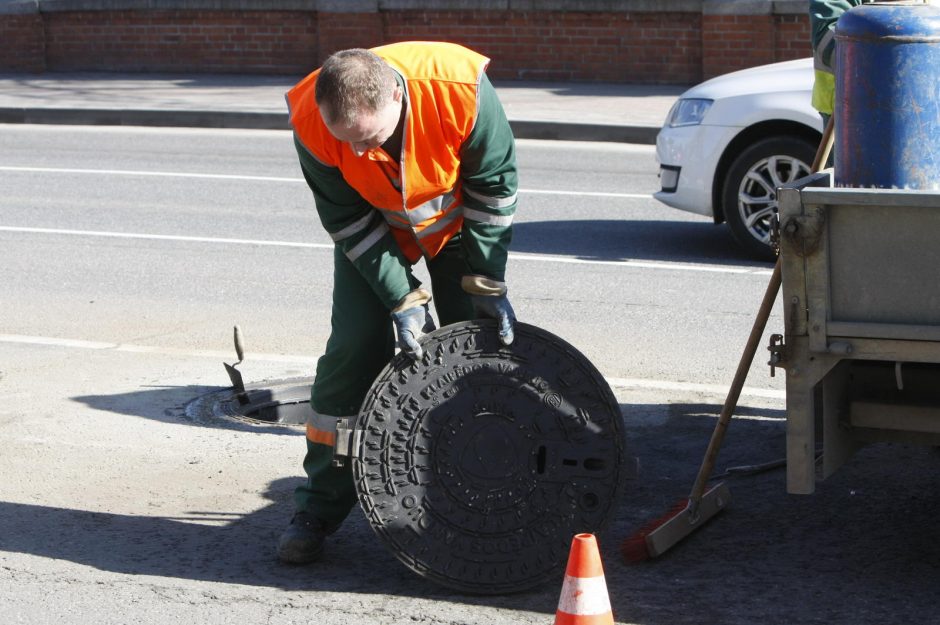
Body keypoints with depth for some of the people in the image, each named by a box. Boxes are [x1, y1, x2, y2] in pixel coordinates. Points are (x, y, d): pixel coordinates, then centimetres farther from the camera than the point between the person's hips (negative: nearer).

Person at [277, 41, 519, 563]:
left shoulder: (462, 90, -39)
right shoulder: (312, 124, -33)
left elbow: (494, 188, -22)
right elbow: (349, 222, -20)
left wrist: (486, 285, -18)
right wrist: (404, 300, -24)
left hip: (458, 221, 0)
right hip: (377, 227, 0)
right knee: (355, 345, -8)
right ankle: (318, 507, 1)